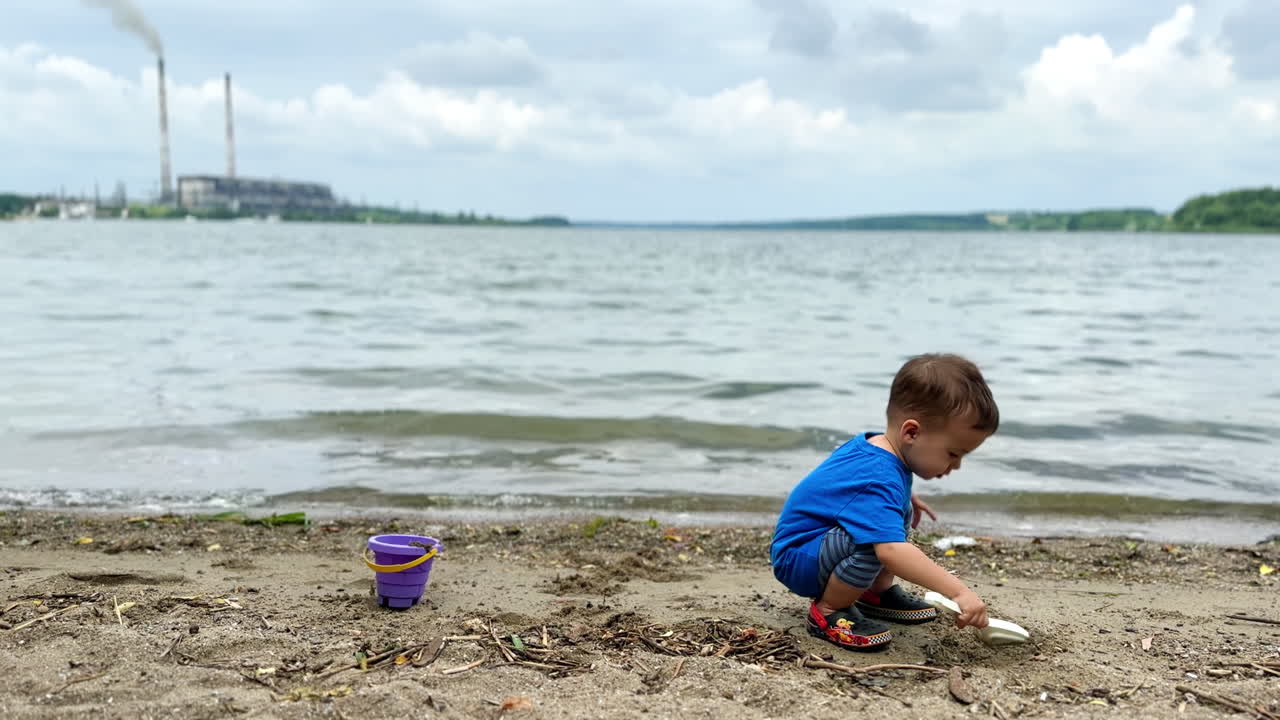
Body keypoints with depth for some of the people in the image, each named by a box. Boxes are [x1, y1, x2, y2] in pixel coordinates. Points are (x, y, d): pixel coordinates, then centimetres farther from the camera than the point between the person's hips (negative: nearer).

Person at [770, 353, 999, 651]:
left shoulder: (874, 444, 0)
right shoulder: (878, 481, -33)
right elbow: (891, 550, -46)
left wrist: (904, 498, 23)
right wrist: (959, 591, -45)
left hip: (823, 539, 11)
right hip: (798, 559, -11)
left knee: (902, 513, 16)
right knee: (877, 538, -36)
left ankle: (877, 593, 20)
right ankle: (827, 611, -14)